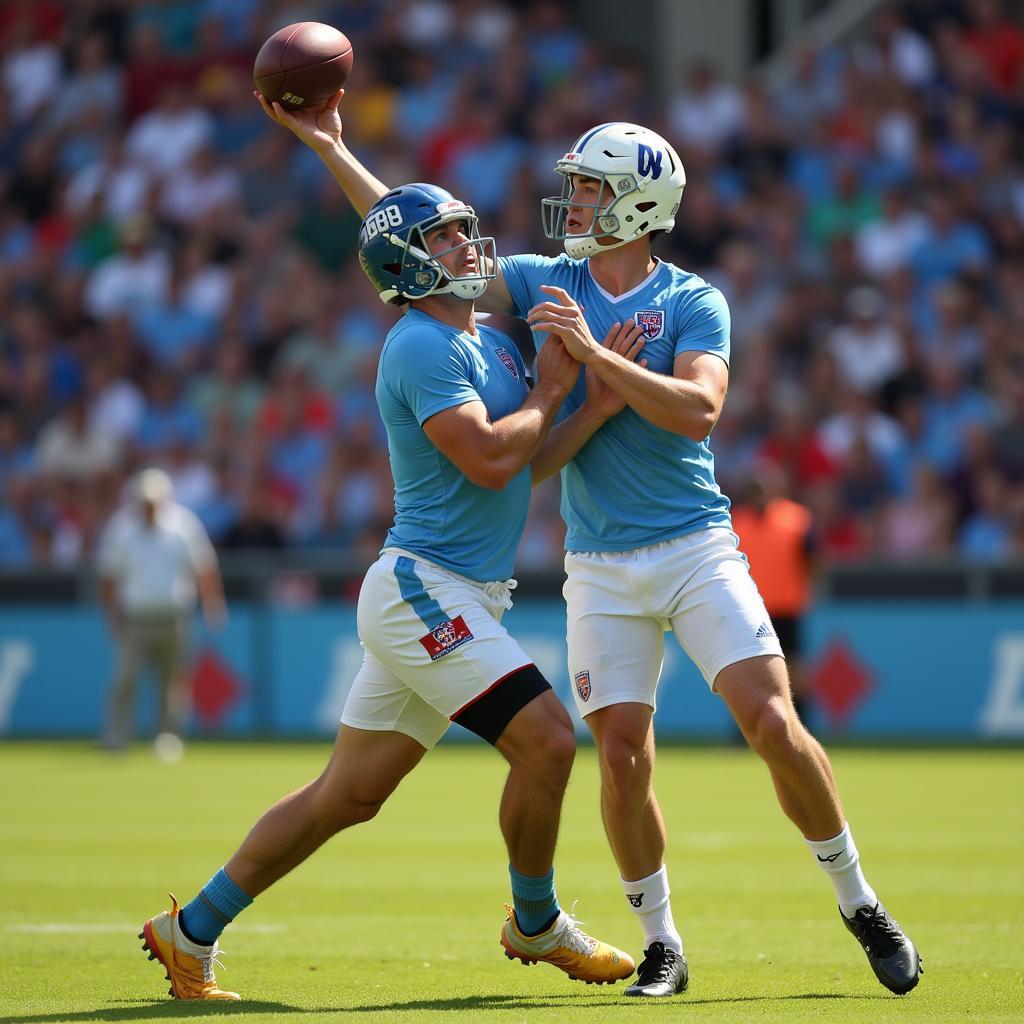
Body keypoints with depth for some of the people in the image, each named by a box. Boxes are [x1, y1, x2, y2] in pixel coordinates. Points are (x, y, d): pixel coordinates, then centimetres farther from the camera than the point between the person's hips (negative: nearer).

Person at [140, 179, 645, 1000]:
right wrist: (551, 389, -8)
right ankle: (536, 925, 6)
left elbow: (540, 457, 12)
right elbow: (490, 461, -22)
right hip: (426, 588, -10)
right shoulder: (422, 347, -13)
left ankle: (192, 931, 19)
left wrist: (602, 401, -3)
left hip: (460, 600, 10)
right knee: (546, 740, -15)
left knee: (348, 795, 11)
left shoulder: (492, 343, 17)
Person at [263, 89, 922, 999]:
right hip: (601, 570, 3)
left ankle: (860, 906, 6)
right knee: (623, 758, -4)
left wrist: (593, 353, -24)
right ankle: (661, 945, 13)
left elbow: (698, 411, -19)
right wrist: (332, 149, 6)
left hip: (696, 547, -3)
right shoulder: (546, 286, 7)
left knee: (775, 725, -12)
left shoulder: (692, 303, -3)